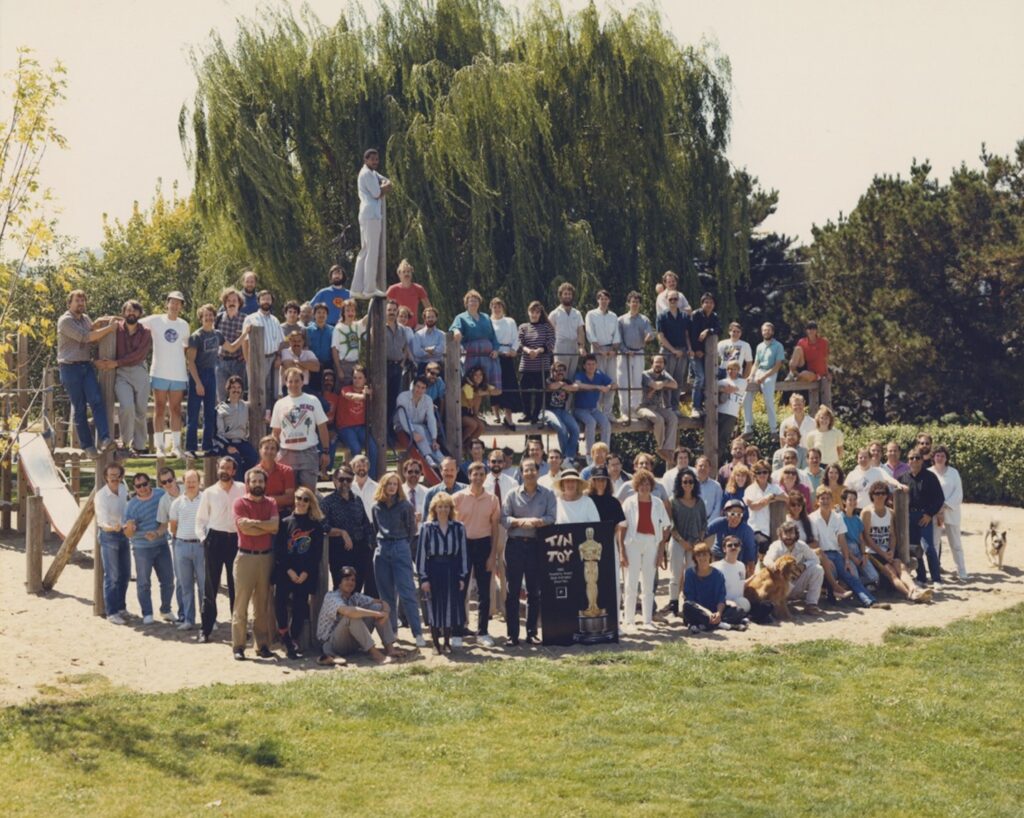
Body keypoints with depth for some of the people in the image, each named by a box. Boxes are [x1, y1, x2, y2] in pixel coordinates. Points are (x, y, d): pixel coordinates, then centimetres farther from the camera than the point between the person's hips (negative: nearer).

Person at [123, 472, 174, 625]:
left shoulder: (161, 495, -2)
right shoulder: (131, 506, -9)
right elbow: (128, 534, -7)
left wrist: (158, 533, -13)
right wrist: (129, 528, -30)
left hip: (162, 545, 3)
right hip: (142, 548, -3)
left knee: (168, 580, 8)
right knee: (143, 582, 1)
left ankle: (166, 610, 25)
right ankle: (147, 614, 11)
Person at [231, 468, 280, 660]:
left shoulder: (271, 503, 10)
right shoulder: (240, 503, -2)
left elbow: (275, 525, -7)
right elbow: (244, 528, -16)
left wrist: (254, 523, -12)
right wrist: (267, 527, -8)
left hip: (266, 556, 4)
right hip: (246, 556, -4)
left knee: (262, 604, 8)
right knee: (241, 603, -5)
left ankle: (262, 644, 12)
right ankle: (238, 646, -3)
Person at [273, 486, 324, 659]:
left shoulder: (316, 525, 6)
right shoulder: (285, 523, 5)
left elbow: (317, 552, 2)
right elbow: (278, 550, 0)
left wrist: (306, 573, -9)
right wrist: (289, 571, -10)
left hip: (306, 575, 1)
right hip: (285, 572, -1)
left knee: (300, 607, 0)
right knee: (280, 602, -17)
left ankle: (294, 643, 8)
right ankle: (283, 631, 5)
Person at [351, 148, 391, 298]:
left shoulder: (373, 173, 23)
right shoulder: (366, 174, -9)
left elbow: (388, 185, 15)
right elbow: (377, 193, -15)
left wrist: (383, 187, -6)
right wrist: (385, 187, 4)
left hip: (377, 215, 11)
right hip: (371, 215, -11)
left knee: (366, 252, 10)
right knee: (372, 252, -11)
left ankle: (358, 288, 11)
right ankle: (370, 289, -12)